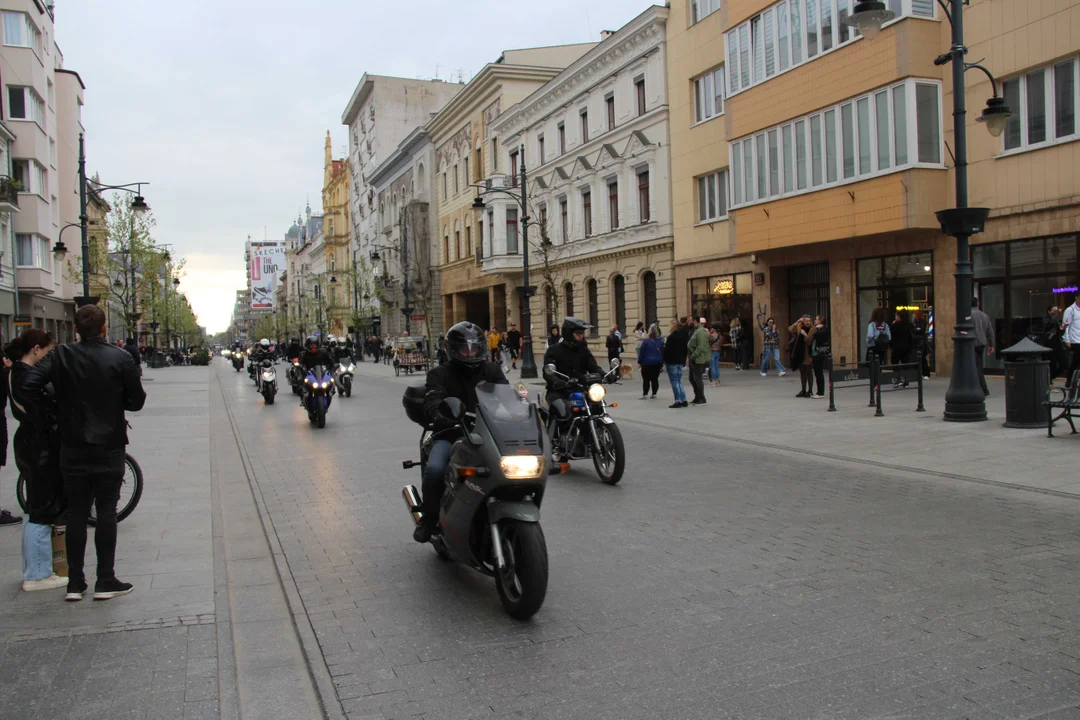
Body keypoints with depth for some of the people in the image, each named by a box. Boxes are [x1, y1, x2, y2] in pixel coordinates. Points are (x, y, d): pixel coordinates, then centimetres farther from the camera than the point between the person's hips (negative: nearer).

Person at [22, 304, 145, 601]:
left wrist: (47, 413, -2)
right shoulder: (120, 359, -9)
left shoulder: (60, 356, -4)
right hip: (109, 446, -2)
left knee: (76, 512, 11)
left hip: (73, 448, 2)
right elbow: (137, 401, -5)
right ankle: (105, 581, 8)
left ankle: (75, 583, 15)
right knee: (106, 511, 5)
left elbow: (30, 385, -15)